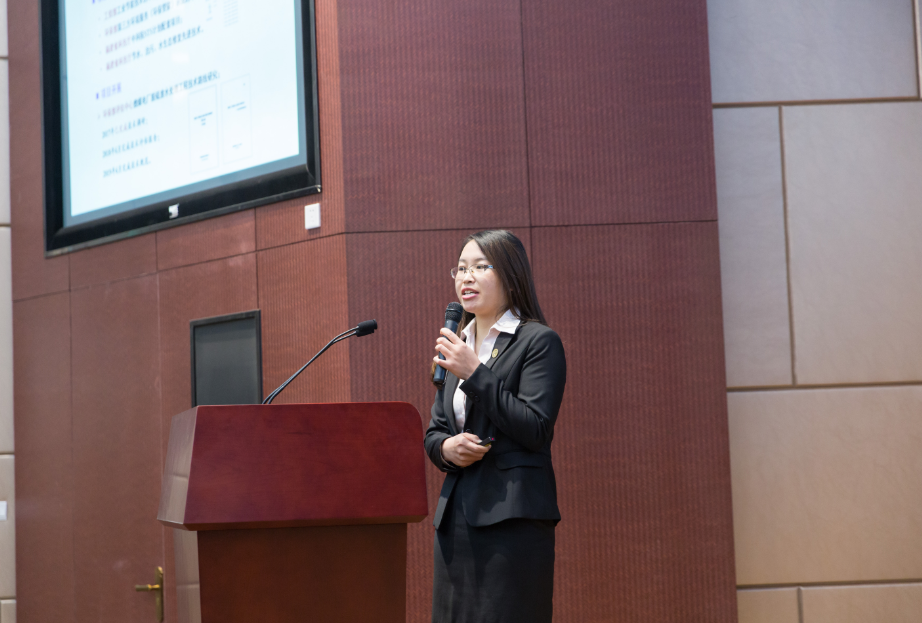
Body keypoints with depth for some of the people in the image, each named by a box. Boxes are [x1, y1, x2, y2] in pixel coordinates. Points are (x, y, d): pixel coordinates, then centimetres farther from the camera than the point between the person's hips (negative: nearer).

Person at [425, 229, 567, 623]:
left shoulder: (538, 342, -1)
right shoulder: (459, 347, 20)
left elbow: (535, 429, -12)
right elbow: (433, 432, 22)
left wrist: (475, 373, -13)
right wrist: (447, 448, -2)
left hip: (512, 517, -7)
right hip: (456, 517, 7)